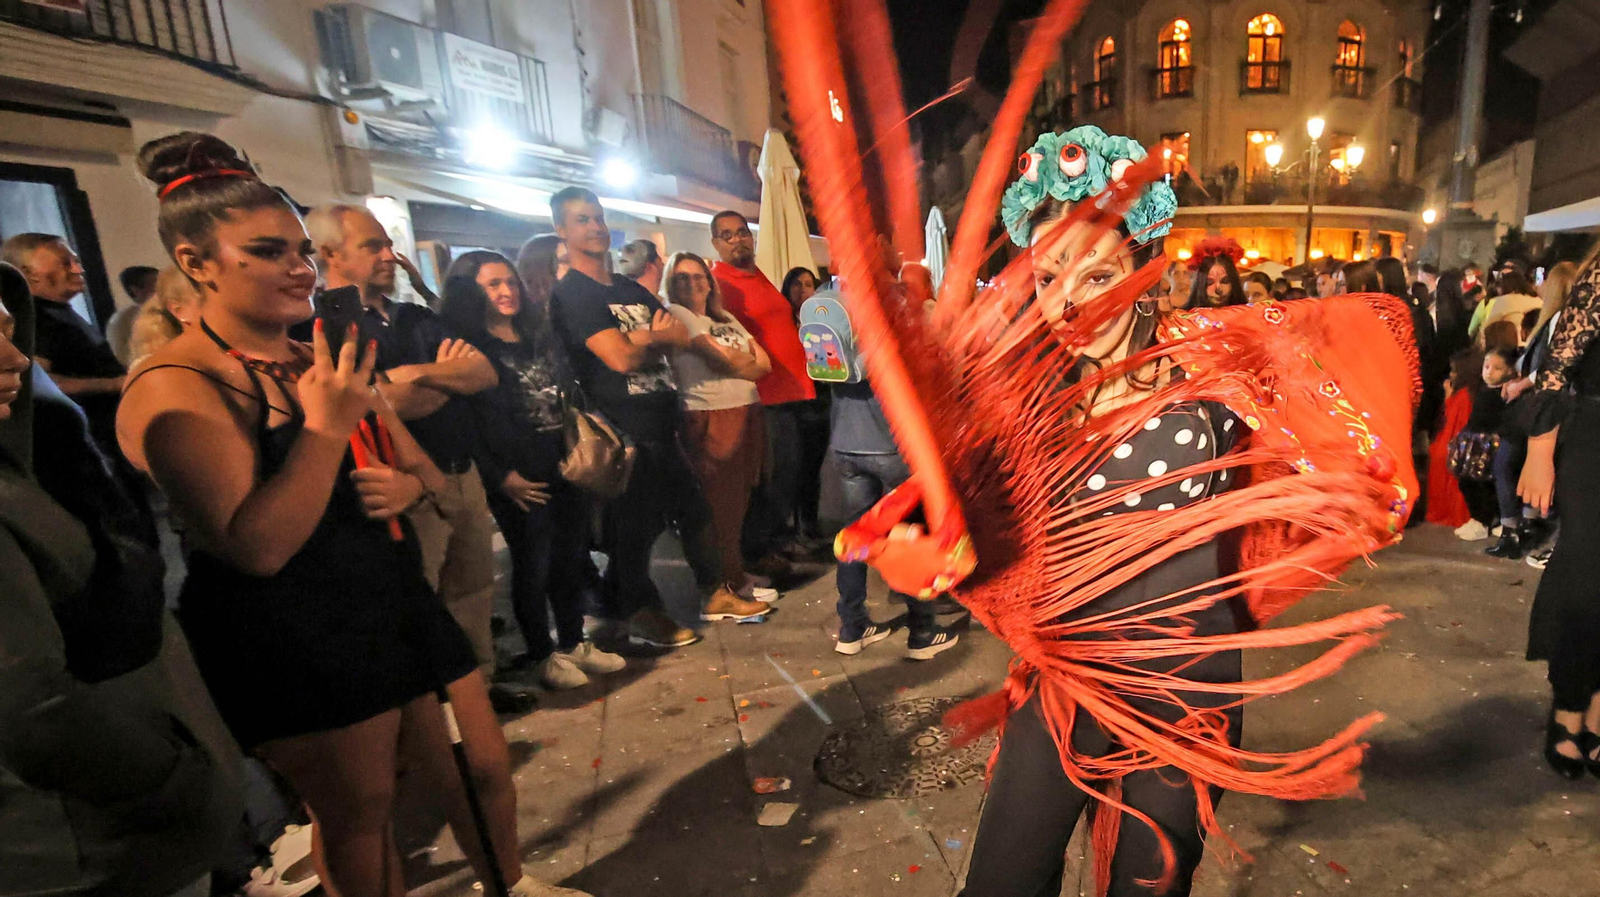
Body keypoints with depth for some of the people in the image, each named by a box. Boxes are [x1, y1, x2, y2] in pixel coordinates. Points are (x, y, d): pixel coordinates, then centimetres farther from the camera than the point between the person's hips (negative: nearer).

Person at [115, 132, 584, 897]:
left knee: (484, 768, 16)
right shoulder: (176, 389, -14)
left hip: (400, 604, 7)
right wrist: (326, 426, -26)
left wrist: (408, 485, -8)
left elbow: (428, 472, 15)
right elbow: (257, 547, -23)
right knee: (359, 814, 13)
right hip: (297, 644, -7)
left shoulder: (329, 363, 9)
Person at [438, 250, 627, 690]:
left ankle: (573, 643, 29)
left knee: (572, 557, 12)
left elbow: (571, 394, 18)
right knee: (532, 566, 4)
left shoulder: (542, 335, 14)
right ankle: (542, 656, 22)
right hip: (522, 478, -6)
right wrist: (500, 477, -15)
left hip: (568, 464, 6)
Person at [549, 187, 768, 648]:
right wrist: (657, 339, -1)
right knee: (635, 527, 4)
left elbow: (680, 336, 6)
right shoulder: (570, 294, -9)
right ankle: (641, 614, 23)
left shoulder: (633, 290, 17)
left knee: (695, 509, 14)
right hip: (625, 432, -8)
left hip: (661, 423, 8)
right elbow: (621, 358, -19)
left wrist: (642, 342, -12)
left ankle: (714, 595, 29)